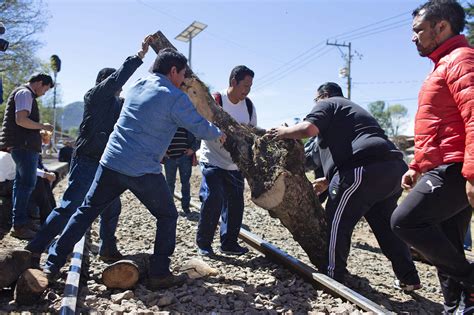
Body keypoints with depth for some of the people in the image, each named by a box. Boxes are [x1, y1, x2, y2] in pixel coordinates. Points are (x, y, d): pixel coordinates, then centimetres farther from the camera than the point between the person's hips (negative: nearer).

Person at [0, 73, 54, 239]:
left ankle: (20, 223, 20)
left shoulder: (24, 94, 23)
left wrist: (39, 134, 21)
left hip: (24, 146, 11)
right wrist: (43, 126, -12)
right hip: (23, 146, -11)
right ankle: (19, 225, -8)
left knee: (21, 183, 13)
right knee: (27, 183, -10)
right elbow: (21, 120, -22)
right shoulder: (25, 93, -9)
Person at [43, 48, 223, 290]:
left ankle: (53, 264, 19)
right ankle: (159, 274, 12)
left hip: (111, 161, 6)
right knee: (167, 216, 12)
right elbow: (201, 128, -1)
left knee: (86, 211, 17)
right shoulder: (175, 98, -9)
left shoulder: (138, 85, 12)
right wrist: (219, 134, 19)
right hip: (143, 171, -6)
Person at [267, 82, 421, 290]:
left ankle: (332, 277, 8)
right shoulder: (354, 109, 37)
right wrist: (329, 181, 40)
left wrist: (284, 132, 9)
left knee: (337, 222, 2)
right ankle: (408, 278, 26)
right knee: (384, 225, 20)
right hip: (394, 168, 9)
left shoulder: (327, 104, 10)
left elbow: (308, 128, -10)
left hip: (366, 170, -9)